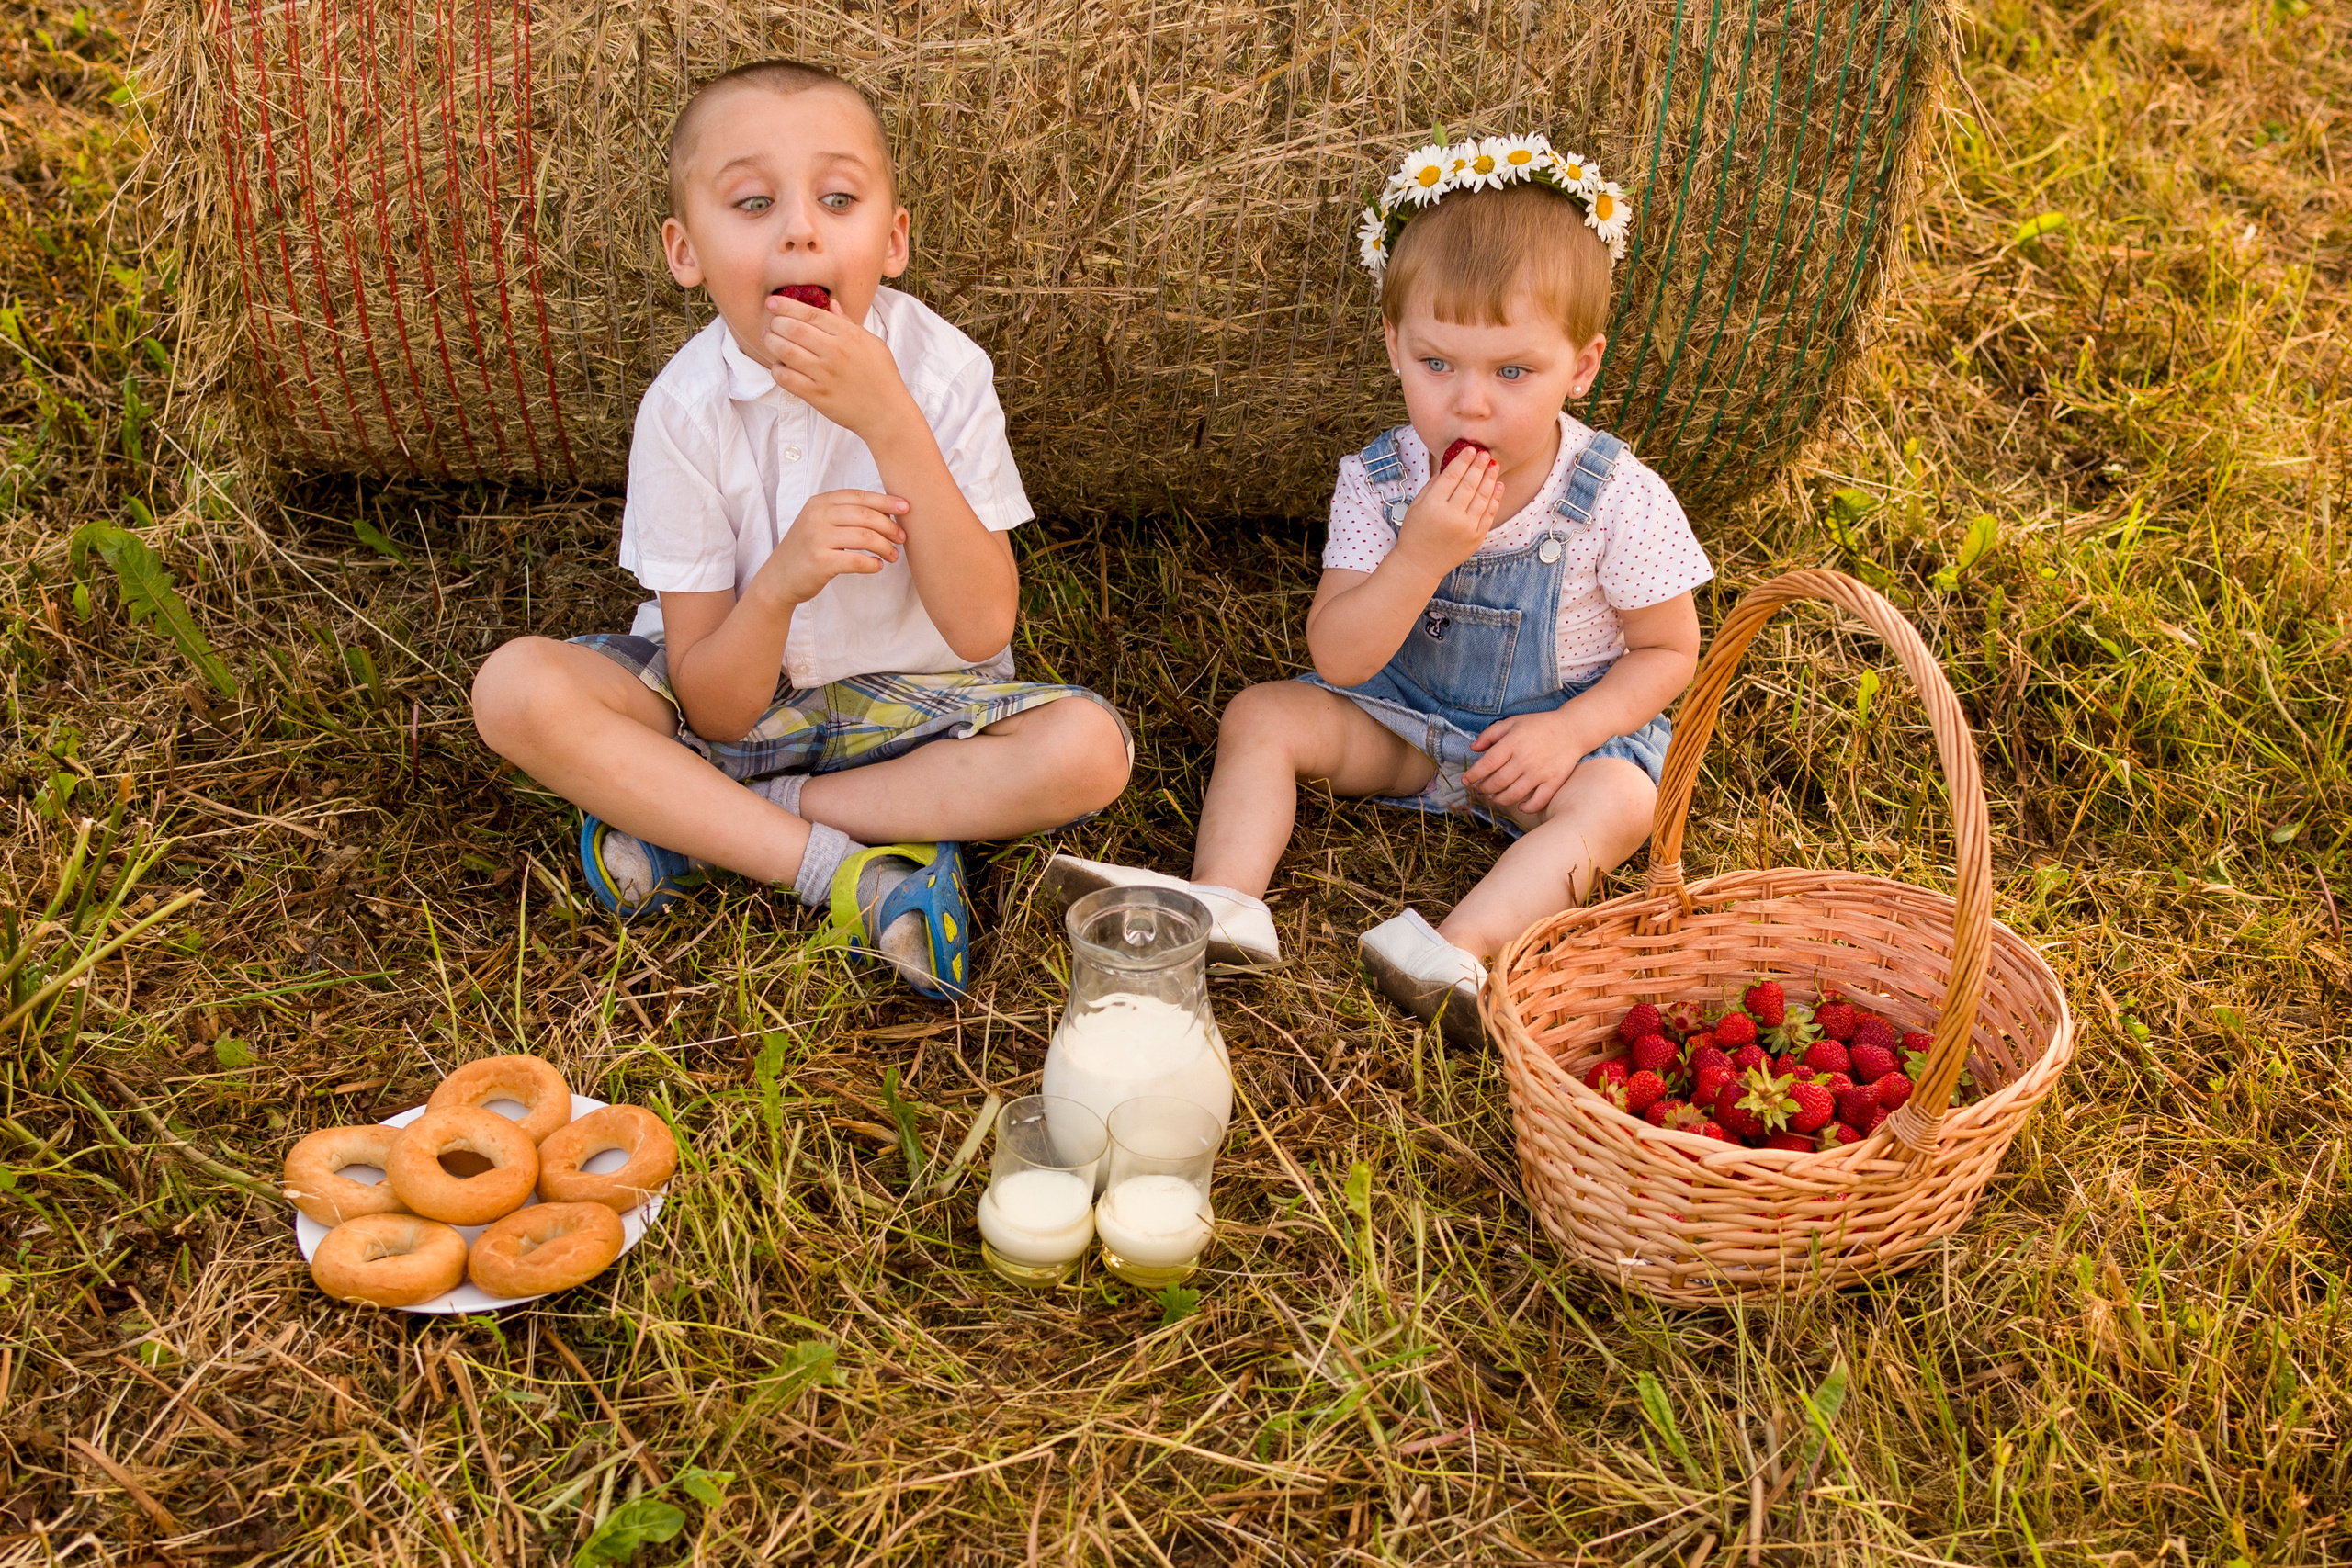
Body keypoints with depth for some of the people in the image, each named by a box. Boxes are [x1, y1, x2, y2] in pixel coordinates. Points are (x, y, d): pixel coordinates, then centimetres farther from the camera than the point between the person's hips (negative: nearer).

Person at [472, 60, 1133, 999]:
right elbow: (714, 711, -16)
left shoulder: (941, 371, -17)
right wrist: (781, 581, -37)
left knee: (1090, 746, -28)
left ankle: (688, 824, -19)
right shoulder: (686, 409, -17)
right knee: (516, 690, -26)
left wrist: (891, 424, -33)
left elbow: (982, 630, -25)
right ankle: (844, 869, -24)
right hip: (738, 696, 0)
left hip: (904, 699, 1)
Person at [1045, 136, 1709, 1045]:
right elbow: (1339, 660, -20)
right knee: (1264, 716, -13)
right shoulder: (1377, 484, -14)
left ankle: (1459, 951, -47)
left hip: (1561, 723, -2)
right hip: (1405, 717, 3)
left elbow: (1667, 650, -6)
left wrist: (1570, 730, -24)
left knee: (1618, 799, -31)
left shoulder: (1619, 501, -18)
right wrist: (1423, 553, -36)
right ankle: (1222, 903, -29)